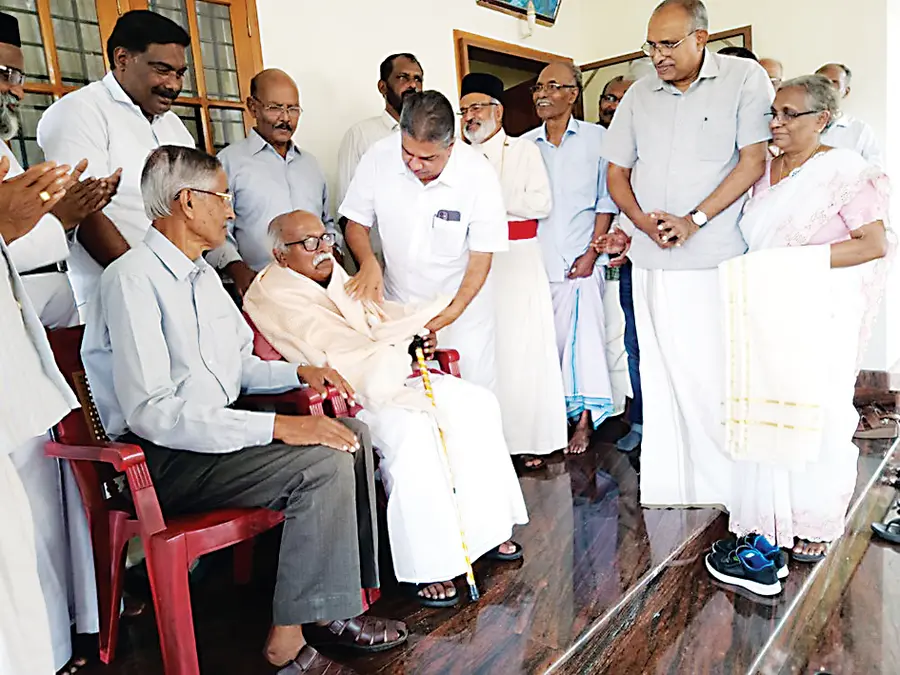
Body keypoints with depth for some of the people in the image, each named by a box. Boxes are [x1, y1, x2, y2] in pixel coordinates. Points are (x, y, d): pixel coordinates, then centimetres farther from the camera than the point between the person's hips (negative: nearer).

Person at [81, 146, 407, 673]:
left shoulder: (202, 274, 14)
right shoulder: (133, 279, -16)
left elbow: (240, 366, 22)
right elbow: (150, 411, -25)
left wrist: (300, 372, 3)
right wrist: (275, 426, -28)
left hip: (215, 431, 9)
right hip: (160, 457, -9)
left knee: (352, 433, -4)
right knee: (323, 461, -24)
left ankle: (337, 606, 2)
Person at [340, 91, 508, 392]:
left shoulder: (479, 175, -17)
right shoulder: (379, 157, -12)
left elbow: (481, 258, -12)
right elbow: (356, 224, 1)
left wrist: (455, 309, -24)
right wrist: (369, 262, -20)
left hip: (463, 303, -1)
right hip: (396, 303, 2)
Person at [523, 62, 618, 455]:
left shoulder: (596, 138, 5)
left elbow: (606, 200, 2)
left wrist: (592, 252, -7)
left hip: (579, 261, -2)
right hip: (535, 261, 3)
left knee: (582, 336, -6)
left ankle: (583, 420, 8)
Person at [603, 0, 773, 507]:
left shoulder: (745, 79, 2)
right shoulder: (639, 96, 13)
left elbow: (754, 161, -5)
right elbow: (617, 173, 15)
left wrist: (693, 219, -14)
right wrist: (643, 220, -4)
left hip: (718, 260, -3)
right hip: (652, 262, 4)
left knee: (716, 377, -3)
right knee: (661, 378, 7)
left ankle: (721, 493, 12)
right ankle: (664, 494, 17)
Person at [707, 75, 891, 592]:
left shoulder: (844, 169, -4)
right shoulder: (763, 172, 13)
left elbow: (875, 244, -10)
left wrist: (800, 261, -17)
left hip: (819, 316, -5)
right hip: (766, 315, 5)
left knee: (816, 415, 1)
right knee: (766, 410, 4)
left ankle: (816, 525, 19)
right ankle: (769, 519, 17)